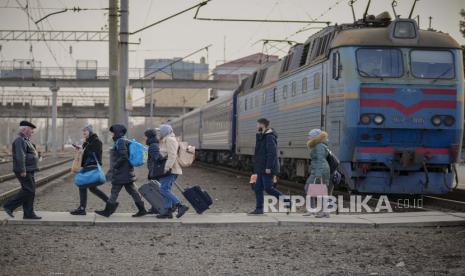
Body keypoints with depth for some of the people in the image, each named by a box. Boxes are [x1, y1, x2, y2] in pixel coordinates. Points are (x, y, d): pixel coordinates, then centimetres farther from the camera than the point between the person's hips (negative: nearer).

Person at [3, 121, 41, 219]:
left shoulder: (25, 140, 19)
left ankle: (28, 214, 9)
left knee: (29, 191, 8)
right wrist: (22, 170, -26)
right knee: (28, 191, -11)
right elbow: (20, 156, -23)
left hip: (29, 171, 11)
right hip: (24, 171, -11)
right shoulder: (20, 140, -15)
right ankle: (9, 206, -5)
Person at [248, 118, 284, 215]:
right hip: (261, 168, 10)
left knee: (268, 188, -10)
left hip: (267, 169, -10)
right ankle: (259, 209, 8)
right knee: (258, 188, 7)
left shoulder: (269, 137, -16)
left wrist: (269, 167, -25)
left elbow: (272, 153, -22)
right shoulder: (262, 137, 17)